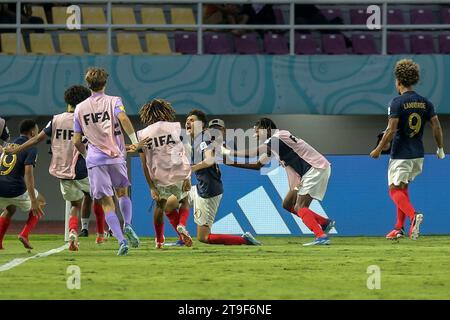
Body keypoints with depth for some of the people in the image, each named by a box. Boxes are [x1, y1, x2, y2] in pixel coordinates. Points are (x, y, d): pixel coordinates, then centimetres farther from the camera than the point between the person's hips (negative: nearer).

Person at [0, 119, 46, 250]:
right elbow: (28, 173, -14)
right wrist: (33, 201, -18)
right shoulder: (31, 148, -2)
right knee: (40, 202, 23)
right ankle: (25, 234, 8)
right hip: (15, 190, -6)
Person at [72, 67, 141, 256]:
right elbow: (123, 118, -19)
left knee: (107, 203, -1)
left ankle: (121, 240, -15)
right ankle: (127, 225, -2)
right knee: (122, 193, 22)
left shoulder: (80, 108, 9)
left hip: (95, 160, 0)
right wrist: (134, 141, -13)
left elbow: (76, 141, 9)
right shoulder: (113, 101, 3)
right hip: (116, 156, 0)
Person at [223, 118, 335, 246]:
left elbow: (252, 154, -24)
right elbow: (257, 165, 18)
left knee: (299, 207, -16)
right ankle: (325, 223, 11)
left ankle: (321, 237, -23)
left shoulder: (277, 138, -15)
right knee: (288, 204, 10)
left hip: (317, 168, -10)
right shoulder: (273, 143, 16)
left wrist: (228, 152, -14)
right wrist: (231, 163, 12)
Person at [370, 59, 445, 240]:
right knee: (403, 187, 20)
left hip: (401, 154, -6)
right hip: (418, 154, 6)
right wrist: (440, 149, 15)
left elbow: (391, 130, -17)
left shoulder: (397, 103, -12)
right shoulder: (425, 102, 5)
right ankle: (399, 228, 19)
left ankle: (413, 216, -29)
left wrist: (378, 150, -7)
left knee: (395, 190, -2)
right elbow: (436, 126, 4)